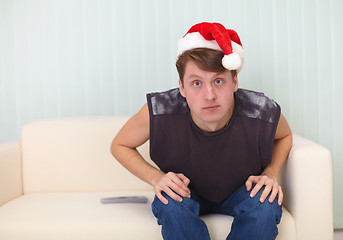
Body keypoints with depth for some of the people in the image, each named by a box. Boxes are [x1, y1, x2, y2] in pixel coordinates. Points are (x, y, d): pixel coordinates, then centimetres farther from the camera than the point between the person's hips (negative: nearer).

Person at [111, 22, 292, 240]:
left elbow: (284, 136, 0)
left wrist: (271, 174, -17)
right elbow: (120, 146, -9)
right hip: (186, 193, -1)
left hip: (240, 192, 1)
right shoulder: (159, 111, -30)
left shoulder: (264, 113, -28)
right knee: (170, 201, -34)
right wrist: (156, 177, -24)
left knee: (266, 202, -31)